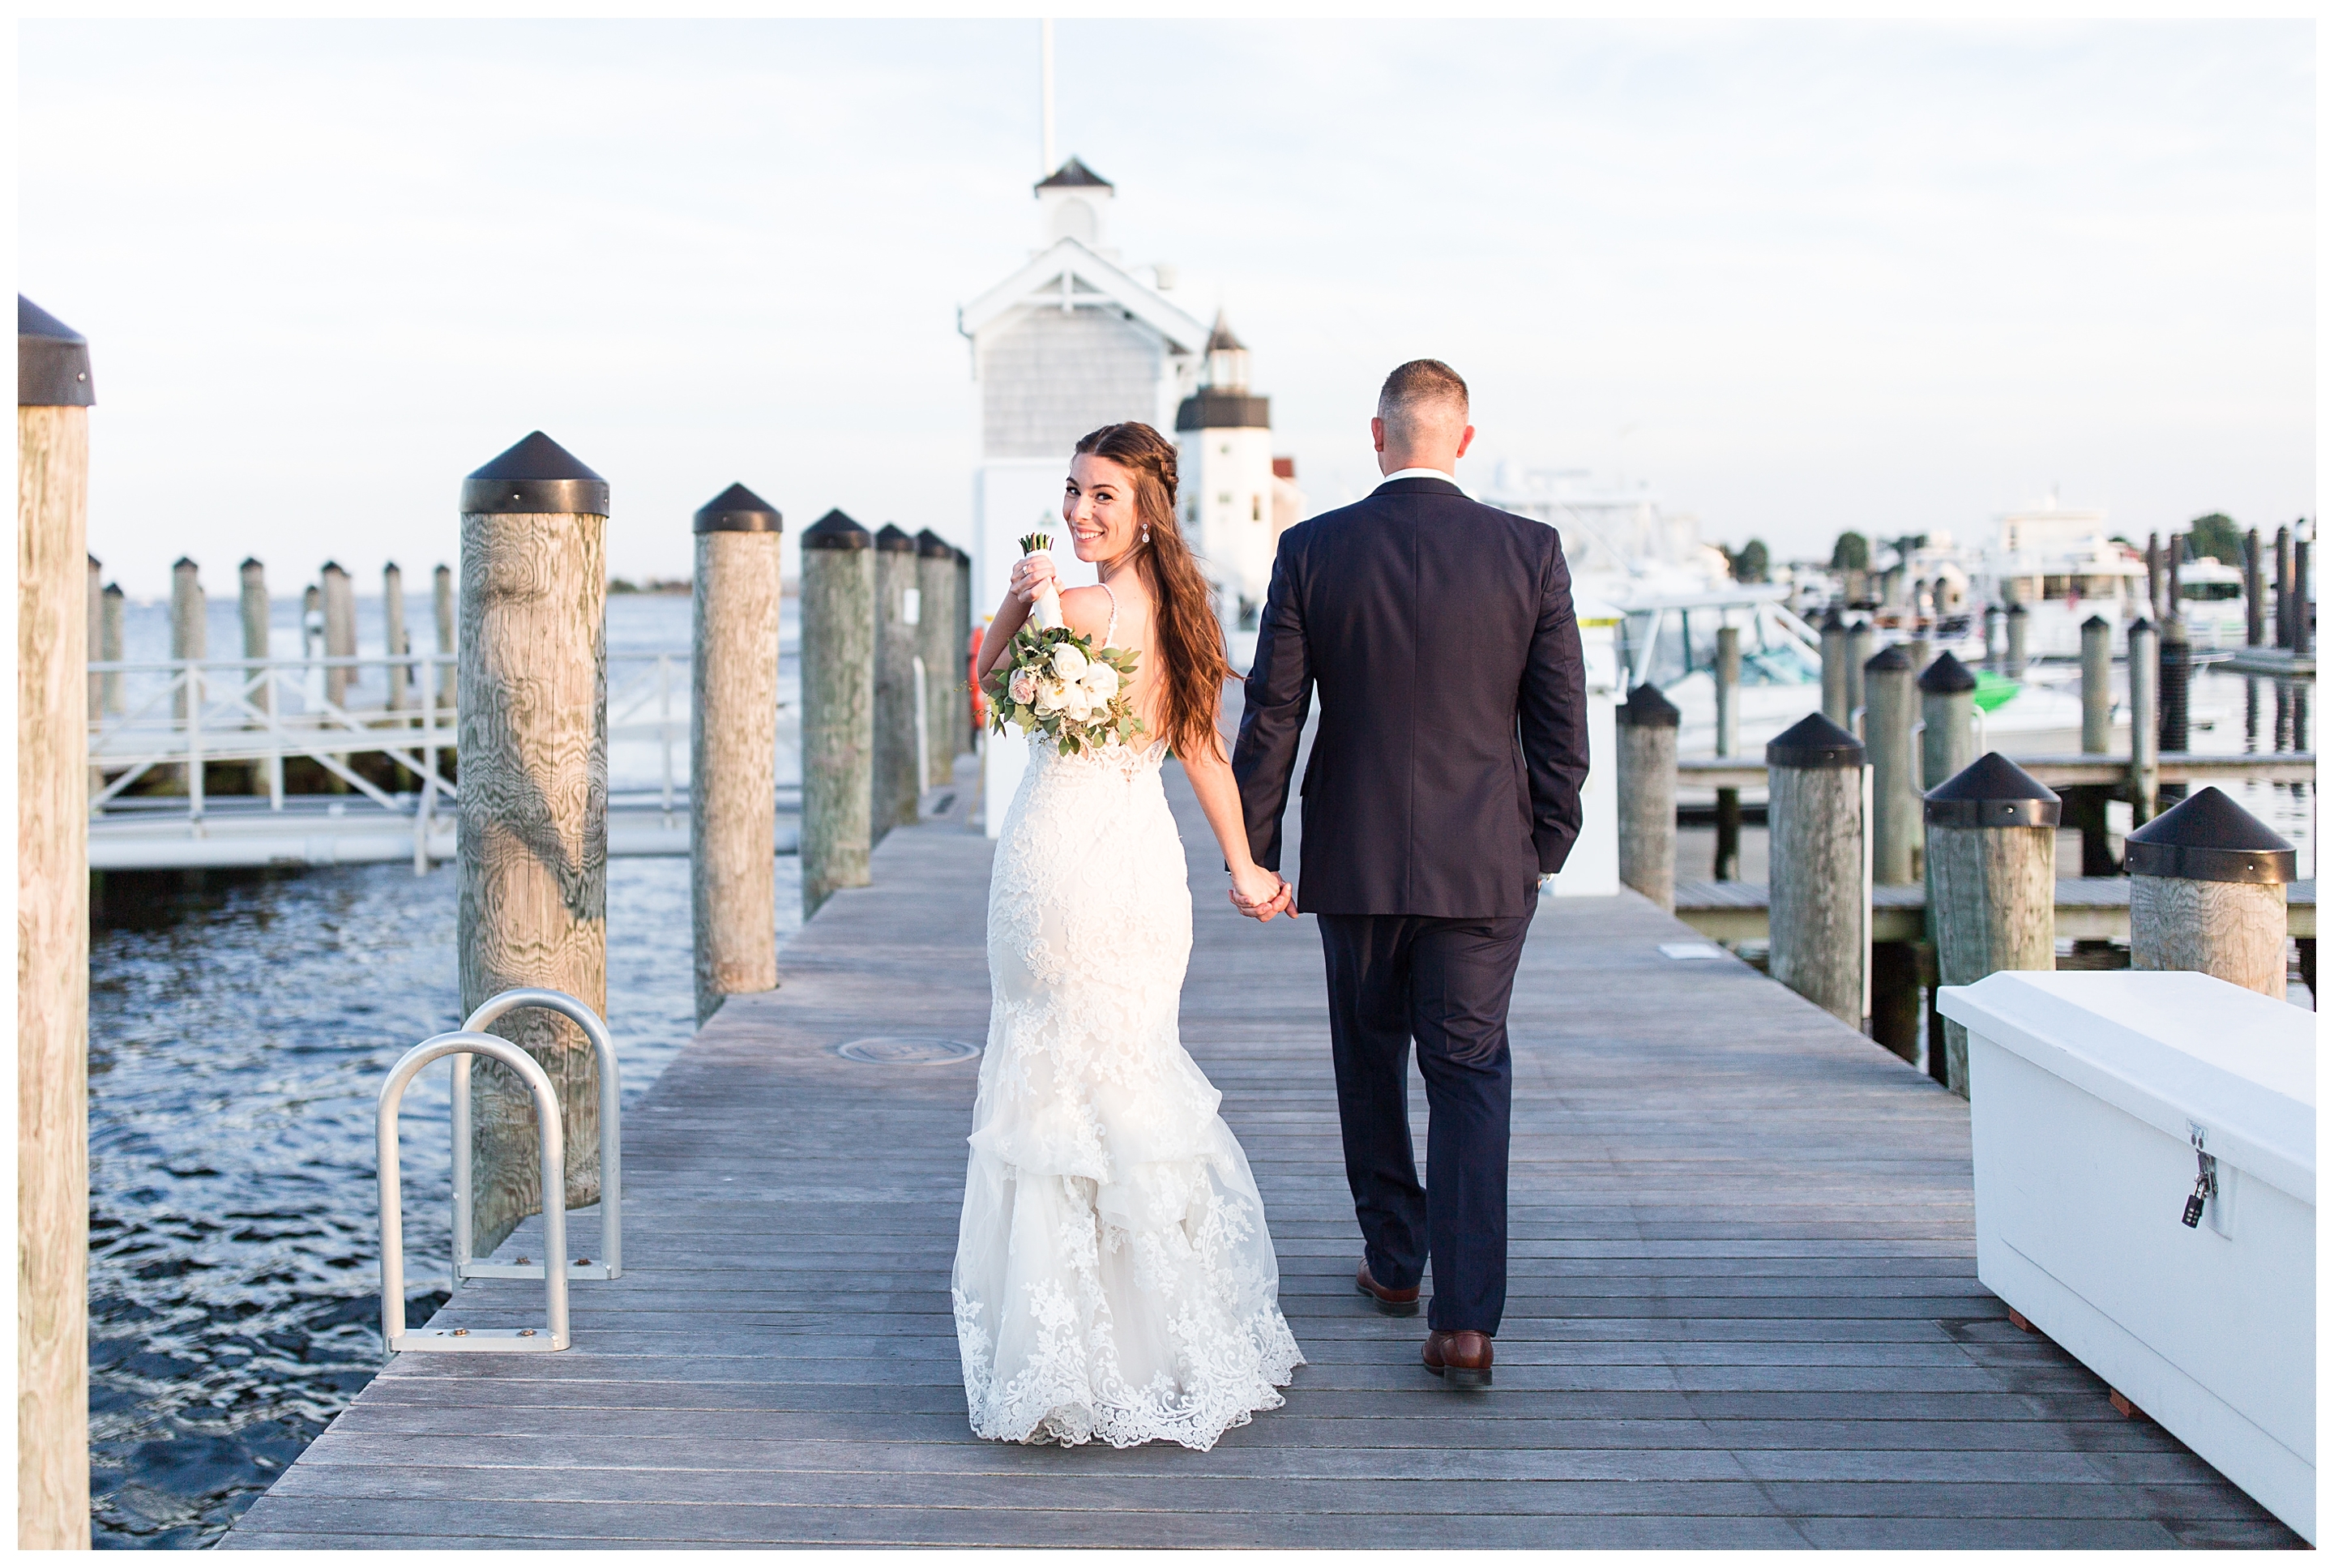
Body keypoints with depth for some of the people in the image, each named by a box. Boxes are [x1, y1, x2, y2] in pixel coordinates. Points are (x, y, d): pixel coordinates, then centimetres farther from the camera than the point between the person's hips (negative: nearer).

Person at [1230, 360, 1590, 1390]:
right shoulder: (1529, 551, -5)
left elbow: (1271, 718, -4)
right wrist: (1546, 846, 10)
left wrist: (1252, 854, 4)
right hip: (1484, 863, 0)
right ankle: (1465, 1320, -4)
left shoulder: (1311, 551, -5)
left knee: (1371, 1065, 19)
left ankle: (1394, 1262, 33)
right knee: (1471, 1076, 4)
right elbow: (1561, 721, -2)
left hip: (1353, 861, 1)